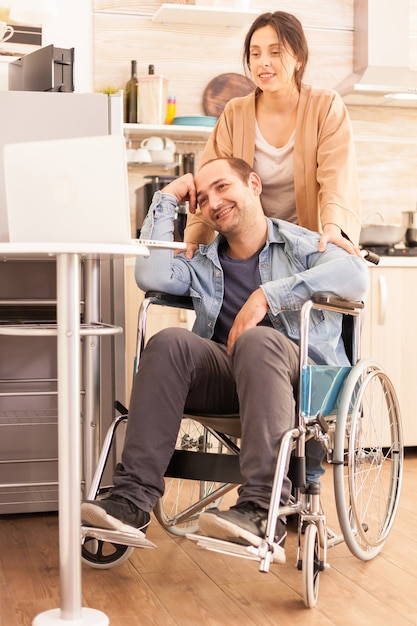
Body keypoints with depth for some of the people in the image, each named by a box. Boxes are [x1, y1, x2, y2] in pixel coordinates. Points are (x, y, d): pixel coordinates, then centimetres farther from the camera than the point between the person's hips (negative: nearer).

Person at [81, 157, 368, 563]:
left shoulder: (300, 244, 10)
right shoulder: (203, 264, 24)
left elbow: (355, 275, -12)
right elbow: (151, 276, 3)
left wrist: (268, 295, -18)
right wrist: (166, 201, 11)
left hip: (303, 376, -3)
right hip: (224, 376, 4)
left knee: (257, 339, -36)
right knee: (169, 342, -24)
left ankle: (263, 511, -45)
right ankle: (133, 500, -32)